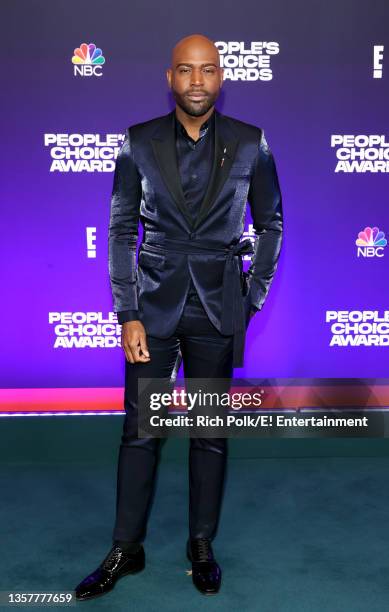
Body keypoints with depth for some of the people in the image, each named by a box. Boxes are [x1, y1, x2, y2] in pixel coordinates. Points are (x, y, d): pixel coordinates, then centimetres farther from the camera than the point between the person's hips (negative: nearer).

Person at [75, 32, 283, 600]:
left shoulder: (250, 144, -1)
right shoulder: (139, 143, -1)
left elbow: (270, 224, 8)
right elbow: (122, 232, 1)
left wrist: (252, 300, 2)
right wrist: (128, 314, -5)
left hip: (218, 308, 0)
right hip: (155, 303, 0)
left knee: (210, 432, 9)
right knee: (139, 429, 6)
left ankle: (202, 546, 27)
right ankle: (125, 549, 22)